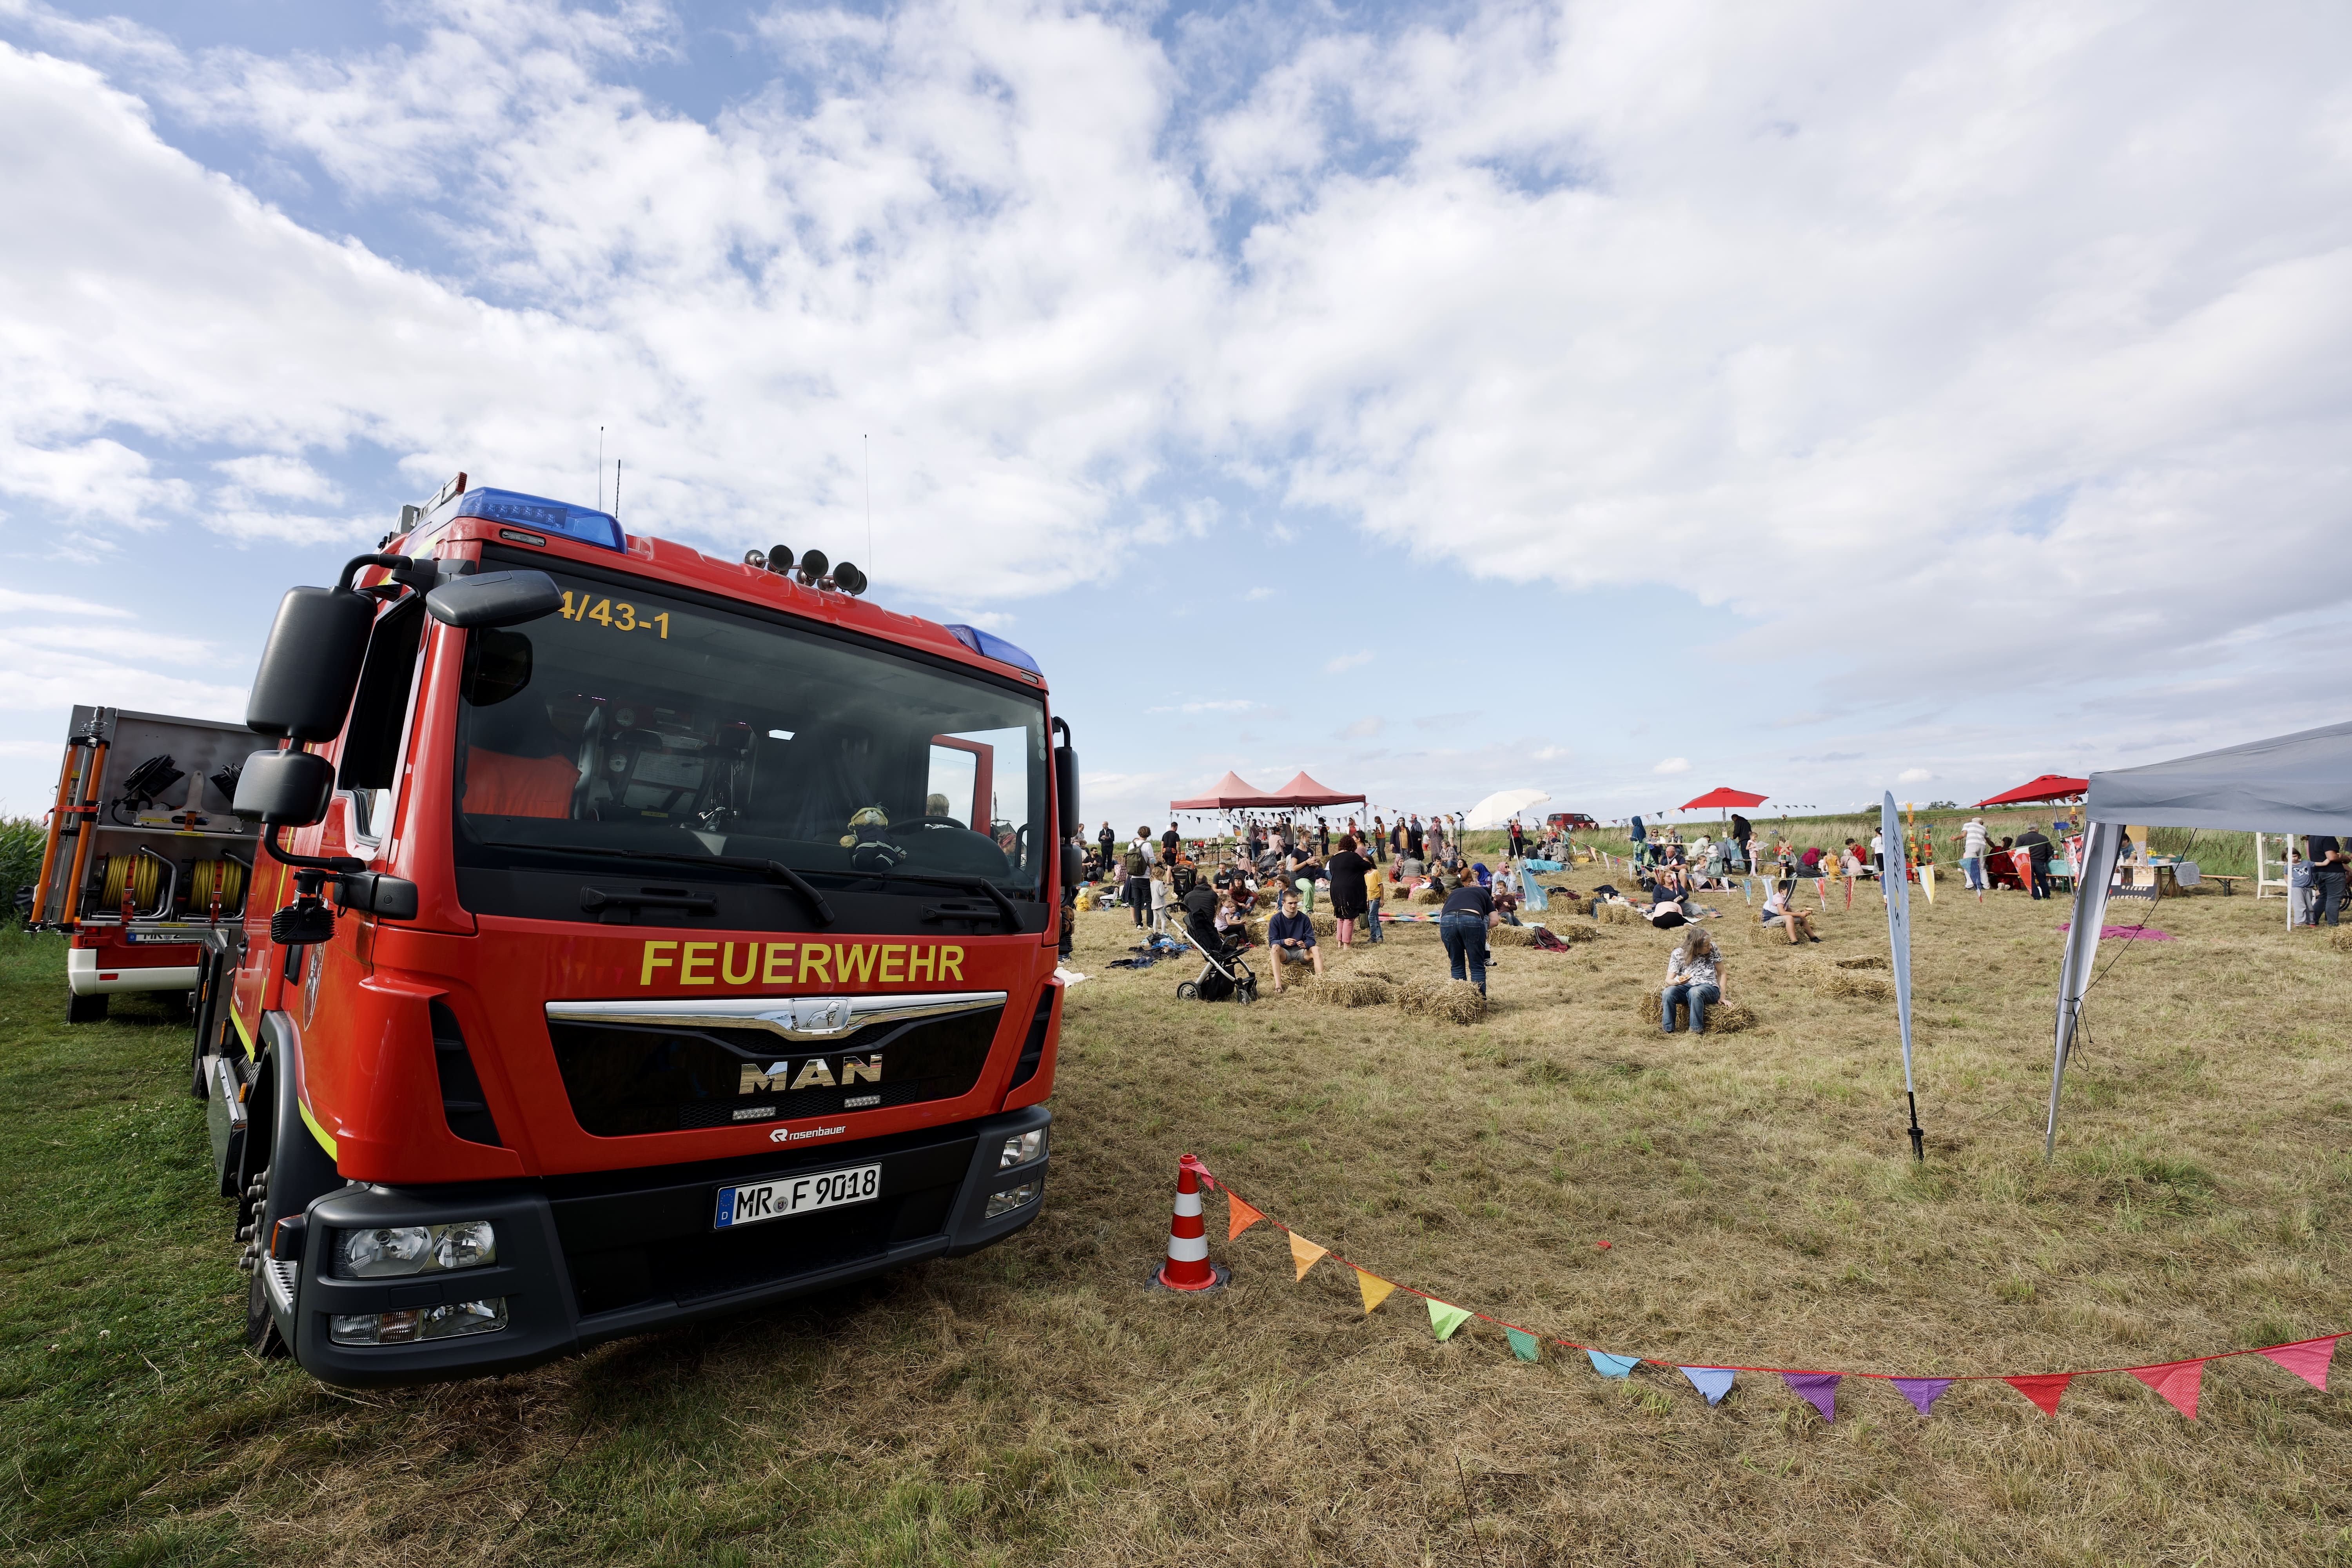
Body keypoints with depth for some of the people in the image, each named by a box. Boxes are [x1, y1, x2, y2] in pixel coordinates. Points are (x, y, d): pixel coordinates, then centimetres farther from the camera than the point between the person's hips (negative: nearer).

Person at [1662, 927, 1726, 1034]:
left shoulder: (1713, 949, -5)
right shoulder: (1678, 954, -6)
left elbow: (1721, 973, 5)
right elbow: (1669, 980, -5)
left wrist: (1722, 997, -1)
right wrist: (1677, 982, -29)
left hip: (1709, 988, -1)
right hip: (1686, 987, 1)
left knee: (1694, 992, -37)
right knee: (1667, 993, -31)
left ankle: (1696, 1031, -26)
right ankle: (1669, 1031, -20)